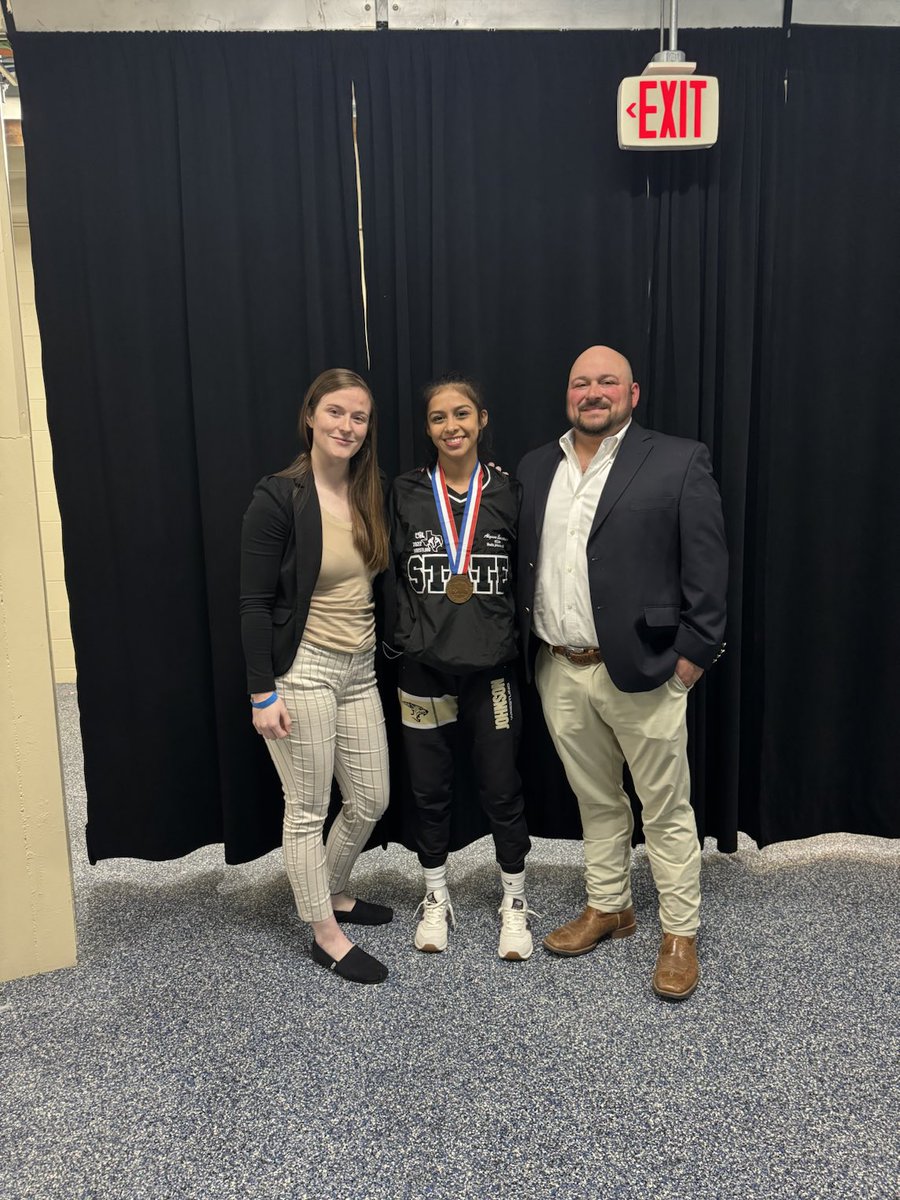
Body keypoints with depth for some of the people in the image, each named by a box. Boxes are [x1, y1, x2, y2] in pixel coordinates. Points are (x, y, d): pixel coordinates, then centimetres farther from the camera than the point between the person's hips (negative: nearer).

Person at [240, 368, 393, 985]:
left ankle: (334, 894, 40)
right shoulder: (279, 497, -12)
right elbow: (255, 604, -13)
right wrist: (263, 692, -15)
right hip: (302, 671, -7)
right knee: (308, 808, 6)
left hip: (359, 669, 7)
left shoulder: (370, 496, 6)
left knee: (371, 800, 15)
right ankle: (326, 934, 23)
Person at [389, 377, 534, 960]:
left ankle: (515, 903, 29)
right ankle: (436, 899, 33)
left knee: (502, 790, 7)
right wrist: (403, 635, -3)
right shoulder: (405, 494, -1)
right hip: (424, 669, 1)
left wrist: (519, 641, -1)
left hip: (491, 669, -1)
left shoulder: (508, 494, -1)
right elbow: (388, 574, 4)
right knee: (430, 790, 12)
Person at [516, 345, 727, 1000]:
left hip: (642, 670, -4)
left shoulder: (679, 461, -4)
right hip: (560, 673, 5)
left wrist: (691, 656, -11)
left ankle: (680, 934, 24)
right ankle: (608, 908, 36)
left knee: (666, 809, 8)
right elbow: (521, 565, 11)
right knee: (597, 802, 19)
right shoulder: (535, 469, 10)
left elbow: (706, 569, -7)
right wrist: (526, 649, 7)